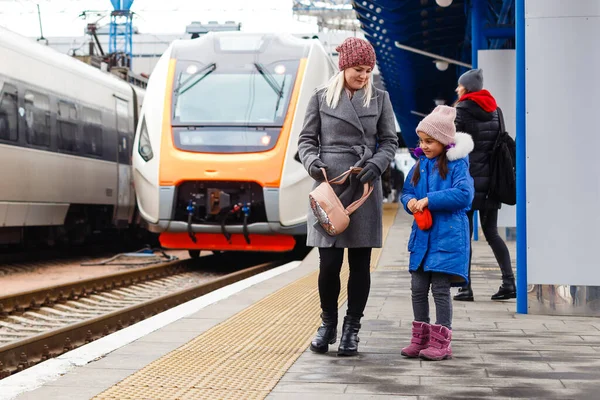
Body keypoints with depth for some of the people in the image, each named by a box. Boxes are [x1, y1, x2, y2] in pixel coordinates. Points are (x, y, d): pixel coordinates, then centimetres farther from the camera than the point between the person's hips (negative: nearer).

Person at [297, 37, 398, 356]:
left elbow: (389, 141, 10)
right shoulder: (321, 98, 7)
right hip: (328, 187, -1)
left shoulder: (379, 99, 9)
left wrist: (376, 164, -9)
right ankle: (328, 323, 16)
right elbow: (306, 139, 9)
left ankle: (351, 328, 13)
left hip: (364, 189, 1)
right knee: (329, 262, -4)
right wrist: (311, 161, -11)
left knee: (360, 263, 2)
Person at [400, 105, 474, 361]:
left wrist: (430, 200, -22)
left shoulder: (456, 165, -9)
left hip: (447, 237, -7)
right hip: (422, 235, 7)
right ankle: (421, 339, 20)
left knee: (440, 289, -4)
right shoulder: (420, 165, 11)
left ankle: (441, 342, 4)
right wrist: (410, 201, -4)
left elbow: (464, 194, -21)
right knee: (418, 289, 10)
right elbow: (407, 191, 20)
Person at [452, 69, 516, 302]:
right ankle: (509, 282, 1)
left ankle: (466, 287, -3)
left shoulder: (462, 110, -6)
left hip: (468, 178, -6)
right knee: (491, 233, 11)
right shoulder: (494, 110, 11)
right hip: (491, 179, 6)